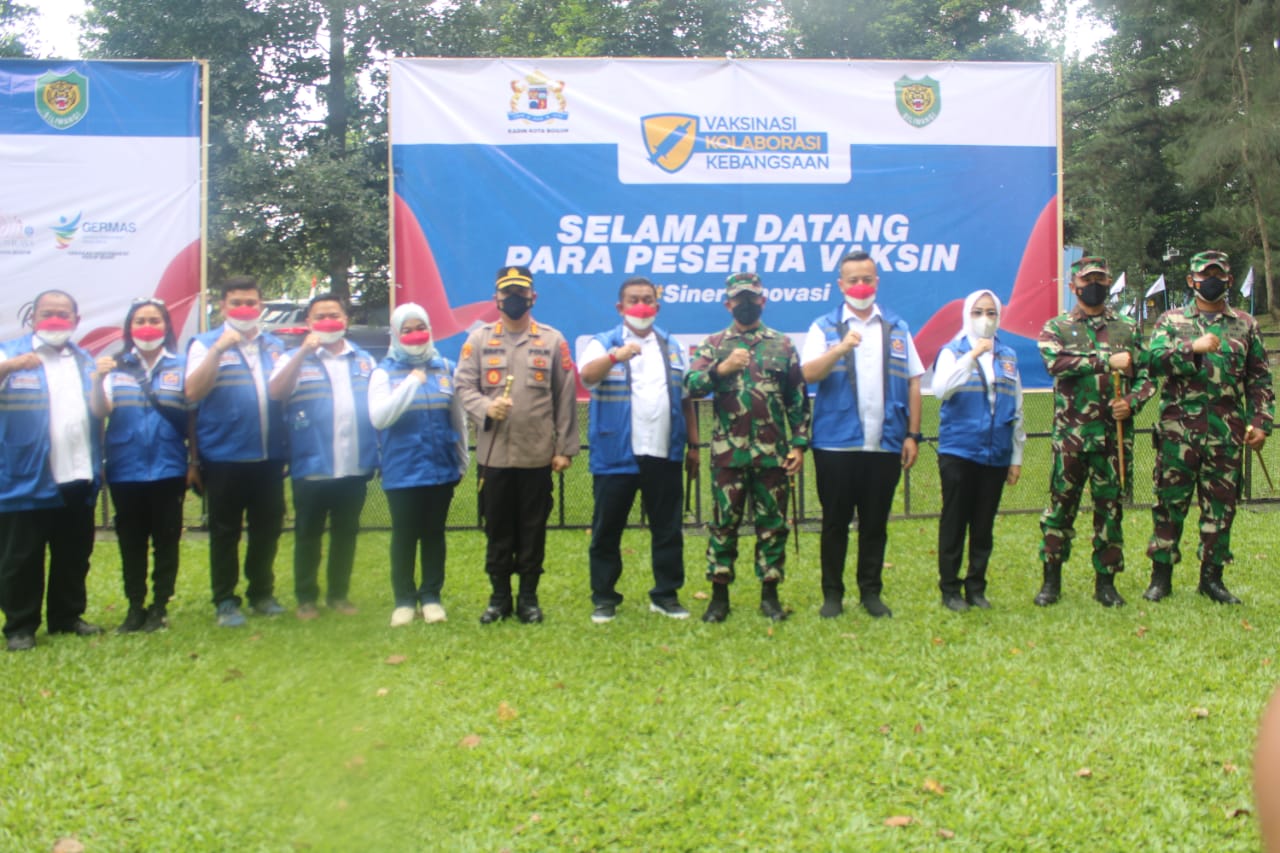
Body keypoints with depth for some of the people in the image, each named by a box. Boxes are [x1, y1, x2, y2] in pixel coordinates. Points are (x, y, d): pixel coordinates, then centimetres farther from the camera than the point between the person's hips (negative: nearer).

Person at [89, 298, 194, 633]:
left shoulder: (181, 367, 1)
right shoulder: (116, 367, 4)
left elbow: (193, 419, 3)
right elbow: (99, 411, -8)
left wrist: (194, 463, 2)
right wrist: (98, 380, -25)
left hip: (168, 469, -1)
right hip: (125, 470, 1)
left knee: (166, 540, 5)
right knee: (130, 542, 8)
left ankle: (160, 607, 15)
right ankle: (135, 607, 18)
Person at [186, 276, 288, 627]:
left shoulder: (275, 345, 13)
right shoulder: (205, 344, 0)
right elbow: (193, 392, -13)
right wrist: (217, 351, -22)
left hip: (269, 455, 4)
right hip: (223, 456, -4)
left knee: (268, 527, 11)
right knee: (225, 531, 4)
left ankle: (262, 593, 25)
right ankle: (225, 601, 13)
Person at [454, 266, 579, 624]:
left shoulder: (552, 340, 4)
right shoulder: (479, 339, 7)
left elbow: (566, 397, 3)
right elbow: (463, 384, 4)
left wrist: (565, 448, -1)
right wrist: (485, 407, -17)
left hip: (538, 454, -1)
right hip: (494, 453, 1)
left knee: (533, 529, 6)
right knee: (497, 528, 8)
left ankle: (529, 596, 18)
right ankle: (499, 595, 20)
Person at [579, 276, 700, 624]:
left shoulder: (671, 347, 15)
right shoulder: (603, 344, 2)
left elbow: (685, 399, 17)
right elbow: (587, 375, -19)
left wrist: (693, 444, 13)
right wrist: (615, 356, -38)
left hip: (664, 455, 3)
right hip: (615, 456, -3)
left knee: (668, 529, 7)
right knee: (607, 529, 3)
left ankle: (666, 594, 18)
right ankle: (604, 598, 13)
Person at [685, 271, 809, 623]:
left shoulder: (783, 345, 9)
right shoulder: (713, 344, 6)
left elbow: (799, 399, 8)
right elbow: (690, 385, -8)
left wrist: (799, 443, 1)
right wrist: (720, 369, -23)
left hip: (773, 453, 1)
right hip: (728, 452, -1)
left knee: (772, 525, 6)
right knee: (724, 523, 3)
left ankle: (770, 594, 16)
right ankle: (719, 595, 12)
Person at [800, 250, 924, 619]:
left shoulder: (897, 329, 12)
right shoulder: (824, 327, 4)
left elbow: (913, 383, 10)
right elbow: (809, 373, -10)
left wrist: (912, 435, 4)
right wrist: (840, 348, -26)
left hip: (885, 445, 2)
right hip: (836, 443, -2)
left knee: (876, 523, 8)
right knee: (835, 521, 5)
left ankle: (871, 592, 18)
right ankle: (832, 594, 13)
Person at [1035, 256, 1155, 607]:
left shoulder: (1126, 329, 13)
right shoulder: (1055, 328, 5)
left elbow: (1146, 377, 11)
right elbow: (1056, 363, -15)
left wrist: (1131, 402, -9)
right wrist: (1106, 360, -16)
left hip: (1115, 434, 2)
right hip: (1070, 433, -2)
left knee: (1110, 506, 6)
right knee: (1061, 503, 1)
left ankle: (1106, 581, 15)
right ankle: (1051, 580, 10)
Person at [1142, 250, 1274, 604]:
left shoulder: (1245, 325, 11)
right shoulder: (1171, 320, 7)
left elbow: (1260, 380, 11)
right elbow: (1154, 358, -9)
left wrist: (1260, 422, 2)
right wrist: (1193, 347, -21)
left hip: (1226, 433, 2)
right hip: (1178, 429, -2)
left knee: (1220, 506, 5)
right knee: (1170, 502, 1)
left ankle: (1212, 577, 15)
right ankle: (1161, 575, 10)